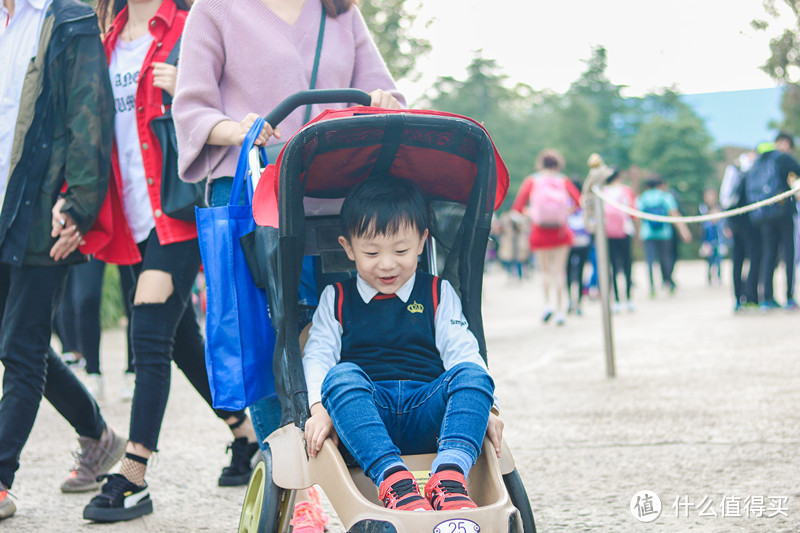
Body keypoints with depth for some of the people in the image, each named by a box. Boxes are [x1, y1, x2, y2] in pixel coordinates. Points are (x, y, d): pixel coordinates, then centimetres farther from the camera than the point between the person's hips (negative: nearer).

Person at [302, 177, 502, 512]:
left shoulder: (439, 294, 20)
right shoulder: (336, 299, 19)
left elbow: (461, 352, 10)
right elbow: (317, 357, 8)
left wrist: (483, 407, -8)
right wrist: (320, 409, -13)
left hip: (427, 413, 1)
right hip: (363, 421, -1)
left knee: (472, 374, -28)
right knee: (341, 375, -33)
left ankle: (449, 476, -50)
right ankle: (392, 479, -51)